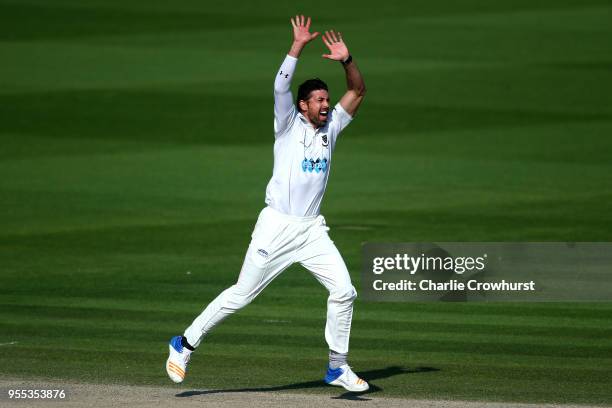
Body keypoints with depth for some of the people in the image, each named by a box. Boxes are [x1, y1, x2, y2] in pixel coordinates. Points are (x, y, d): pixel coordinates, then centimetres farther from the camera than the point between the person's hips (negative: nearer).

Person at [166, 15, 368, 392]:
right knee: (241, 294, -1)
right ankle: (186, 344, 12)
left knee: (344, 291, -5)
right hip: (277, 227, -5)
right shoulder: (289, 125, -2)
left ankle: (338, 368, 7)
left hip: (312, 230, 5)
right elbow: (281, 86, -17)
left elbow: (358, 91, 9)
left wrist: (346, 59, -8)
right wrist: (299, 47, -23)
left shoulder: (331, 127, 10)